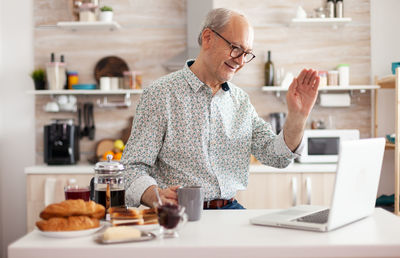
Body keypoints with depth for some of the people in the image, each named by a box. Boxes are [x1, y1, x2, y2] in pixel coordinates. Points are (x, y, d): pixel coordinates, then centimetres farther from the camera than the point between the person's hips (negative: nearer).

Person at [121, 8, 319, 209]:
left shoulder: (240, 100, 13)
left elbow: (276, 157, 11)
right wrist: (155, 196, -29)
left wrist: (297, 116, -6)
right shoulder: (160, 94, -5)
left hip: (230, 208, 5)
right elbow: (134, 167, -8)